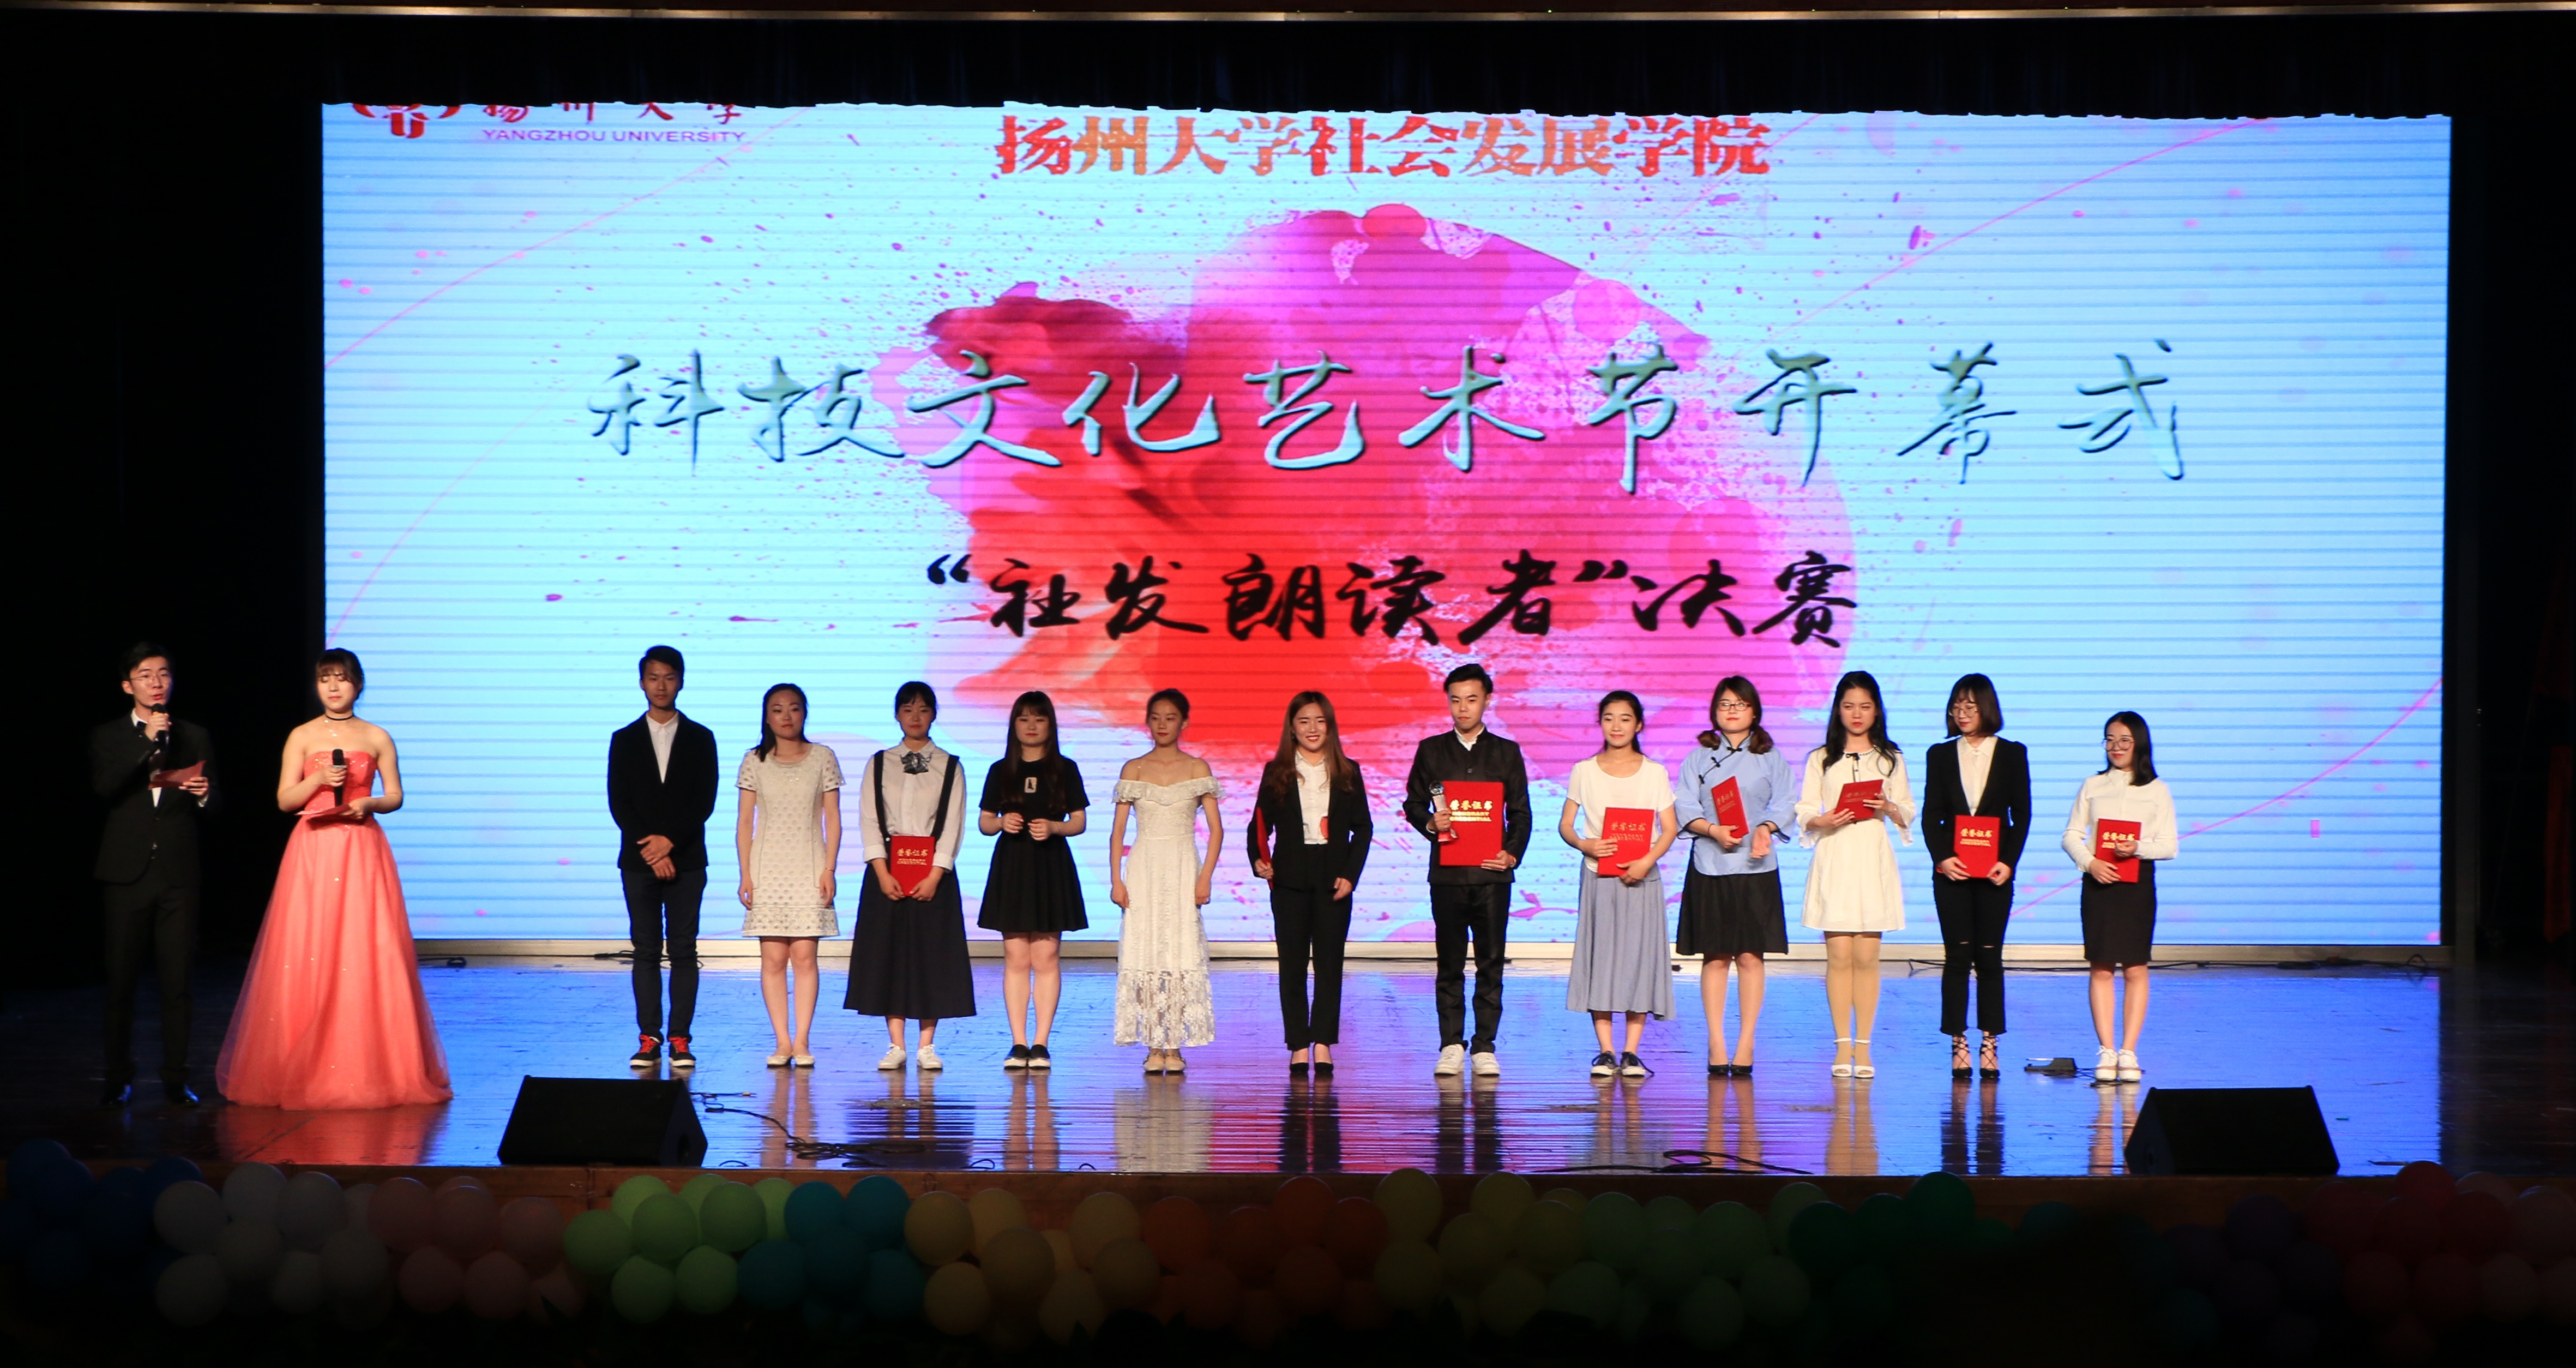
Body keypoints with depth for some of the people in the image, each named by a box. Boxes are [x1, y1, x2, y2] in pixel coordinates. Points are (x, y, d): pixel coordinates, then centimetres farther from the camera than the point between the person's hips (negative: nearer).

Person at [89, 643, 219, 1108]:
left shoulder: (195, 738, 12)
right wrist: (147, 742, -17)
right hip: (126, 875, -1)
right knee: (121, 980, 2)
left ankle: (175, 1080, 6)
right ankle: (118, 1079, 11)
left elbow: (217, 805, 9)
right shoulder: (108, 737, 7)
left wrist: (204, 794, -14)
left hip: (178, 876, 1)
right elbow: (104, 788, -12)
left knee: (177, 980, 0)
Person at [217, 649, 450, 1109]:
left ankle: (368, 1068, 1)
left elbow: (395, 795, 9)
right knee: (306, 958, -4)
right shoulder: (302, 737, 7)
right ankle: (306, 1069, 2)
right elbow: (284, 799, 4)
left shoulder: (376, 738, 7)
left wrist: (368, 802, -11)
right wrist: (318, 781, -12)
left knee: (366, 957, -5)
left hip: (362, 851, 0)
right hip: (313, 850, 0)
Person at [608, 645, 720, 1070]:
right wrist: (649, 848, -10)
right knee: (646, 951, 0)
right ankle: (649, 1039, 2)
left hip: (686, 860, -1)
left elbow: (705, 801, 0)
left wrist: (670, 841, -12)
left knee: (683, 951, -2)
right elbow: (619, 803, 2)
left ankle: (680, 1039, -1)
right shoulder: (625, 740, 9)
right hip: (638, 860, 1)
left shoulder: (700, 739, 7)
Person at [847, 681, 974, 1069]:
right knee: (888, 949, -1)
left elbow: (953, 825, -1)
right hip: (888, 866, 1)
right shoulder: (879, 764, 8)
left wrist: (935, 875, -13)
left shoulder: (949, 767, 5)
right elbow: (870, 820, 1)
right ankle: (895, 1044, 4)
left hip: (934, 870, -1)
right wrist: (882, 873, -11)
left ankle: (927, 1045, 3)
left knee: (932, 953, -2)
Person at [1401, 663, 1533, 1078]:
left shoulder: (1506, 752, 11)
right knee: (1450, 963, 1)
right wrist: (1430, 823, -12)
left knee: (1491, 963, -1)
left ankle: (1484, 1047, 3)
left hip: (1492, 872, 0)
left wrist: (1513, 854, -5)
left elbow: (1520, 812, 10)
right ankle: (1451, 1045, 5)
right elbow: (1412, 804, 10)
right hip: (1448, 871, 0)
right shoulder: (1431, 750, 11)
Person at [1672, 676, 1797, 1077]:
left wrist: (1766, 828, -17)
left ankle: (1745, 1046, 2)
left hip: (1756, 866, 0)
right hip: (1710, 865, 0)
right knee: (1715, 956, 1)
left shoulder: (1770, 758, 9)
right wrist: (1713, 830, -16)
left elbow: (1785, 804, 2)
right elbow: (1685, 808, 1)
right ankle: (1717, 1046, 5)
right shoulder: (1699, 757, 8)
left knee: (1750, 955, -2)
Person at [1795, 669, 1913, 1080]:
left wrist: (1890, 809, -11)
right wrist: (1824, 821, -14)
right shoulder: (1821, 759, 9)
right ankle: (1842, 1045, 1)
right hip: (1835, 860, 0)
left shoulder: (1891, 759, 11)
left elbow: (1909, 814, 10)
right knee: (1839, 955, -4)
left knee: (1867, 956, -3)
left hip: (1873, 861, 0)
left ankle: (1863, 1046, 1)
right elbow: (1803, 814, 6)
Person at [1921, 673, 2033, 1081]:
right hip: (1951, 870, 1)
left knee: (1989, 956, -1)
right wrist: (1942, 857, -10)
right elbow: (1931, 815, 5)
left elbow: (2022, 815, 3)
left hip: (1995, 871, -1)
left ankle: (1990, 1046, 4)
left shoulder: (2012, 754, 5)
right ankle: (1959, 1046, 3)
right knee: (1957, 957, 0)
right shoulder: (1941, 755, 8)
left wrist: (2009, 863, -9)